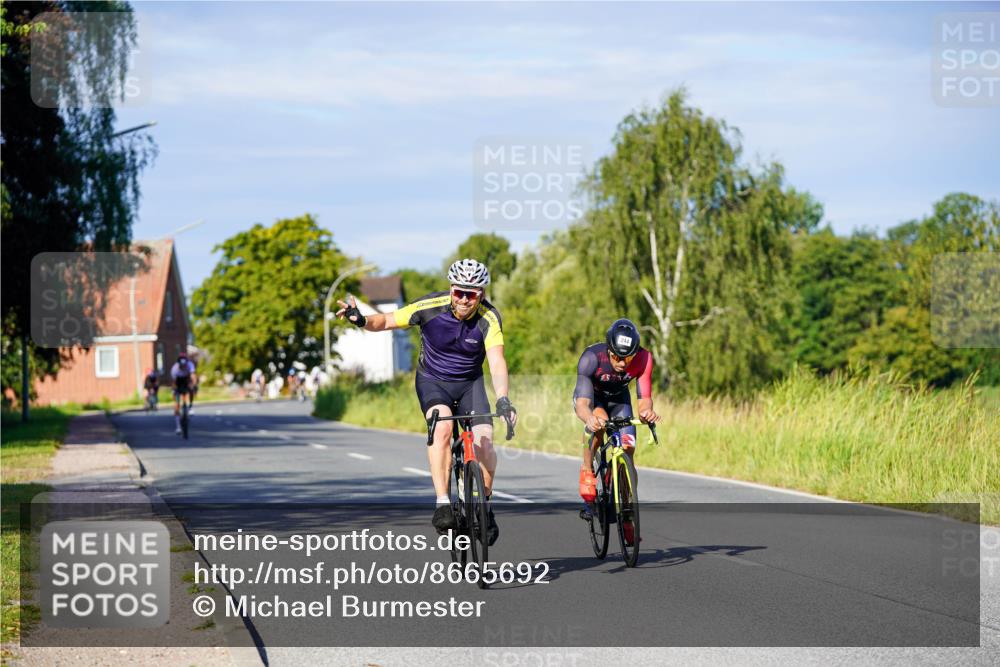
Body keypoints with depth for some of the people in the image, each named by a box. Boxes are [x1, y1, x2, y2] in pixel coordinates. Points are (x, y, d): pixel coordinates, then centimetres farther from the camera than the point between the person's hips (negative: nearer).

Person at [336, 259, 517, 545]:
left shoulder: (489, 318, -23)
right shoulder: (431, 307, -23)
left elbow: (497, 361, -35)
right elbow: (387, 320, -12)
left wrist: (503, 400, -50)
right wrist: (362, 320, -33)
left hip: (469, 383, 1)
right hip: (433, 381, -1)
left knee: (484, 443, -17)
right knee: (441, 427, -31)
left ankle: (484, 504, 10)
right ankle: (443, 504, -29)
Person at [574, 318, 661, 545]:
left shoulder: (643, 359, -30)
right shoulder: (591, 357, -38)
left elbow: (644, 398, -33)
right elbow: (582, 403, -44)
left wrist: (647, 412, -57)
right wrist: (589, 418, -66)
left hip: (618, 399, 2)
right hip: (590, 397, -2)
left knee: (627, 451, -12)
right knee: (599, 419, -37)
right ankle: (587, 471, -16)